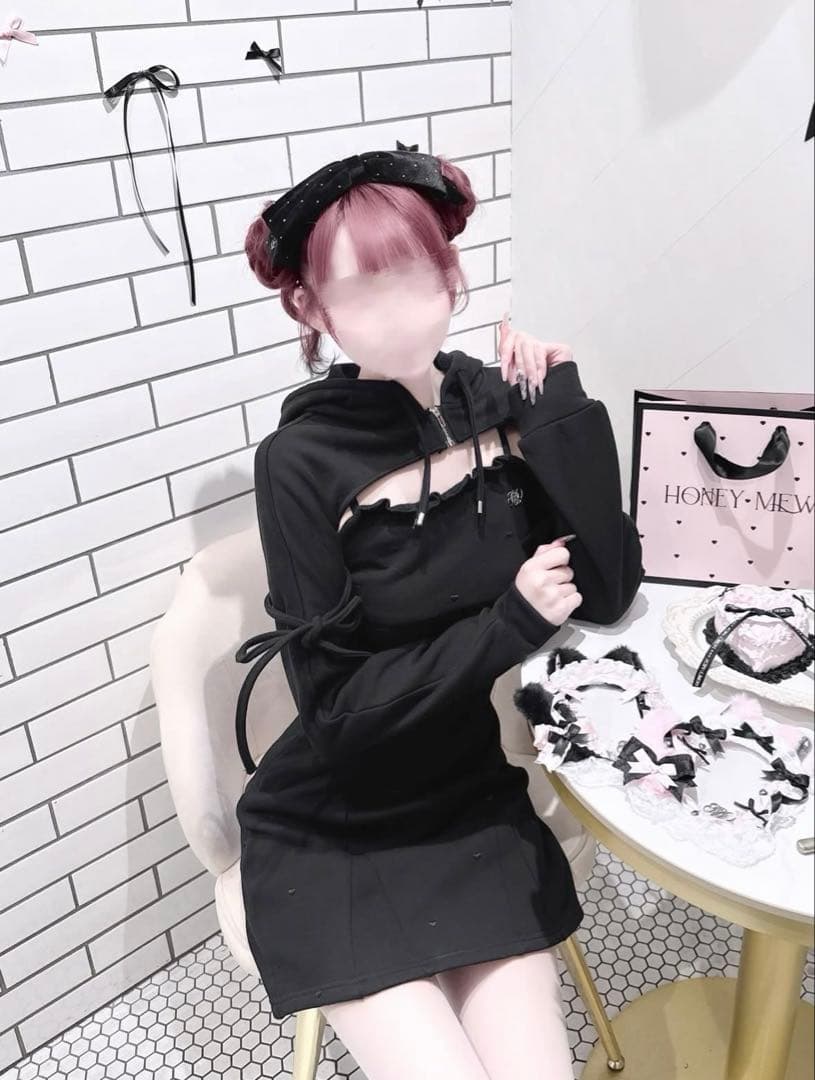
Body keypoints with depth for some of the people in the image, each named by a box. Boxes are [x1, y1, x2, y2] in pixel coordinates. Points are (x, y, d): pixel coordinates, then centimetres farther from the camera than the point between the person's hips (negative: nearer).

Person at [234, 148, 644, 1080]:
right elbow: (339, 709, -16)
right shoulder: (304, 461, -18)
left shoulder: (501, 406, -7)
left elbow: (609, 592, -13)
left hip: (478, 806, 3)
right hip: (333, 842, -3)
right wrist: (514, 621, -21)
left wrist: (558, 404, -17)